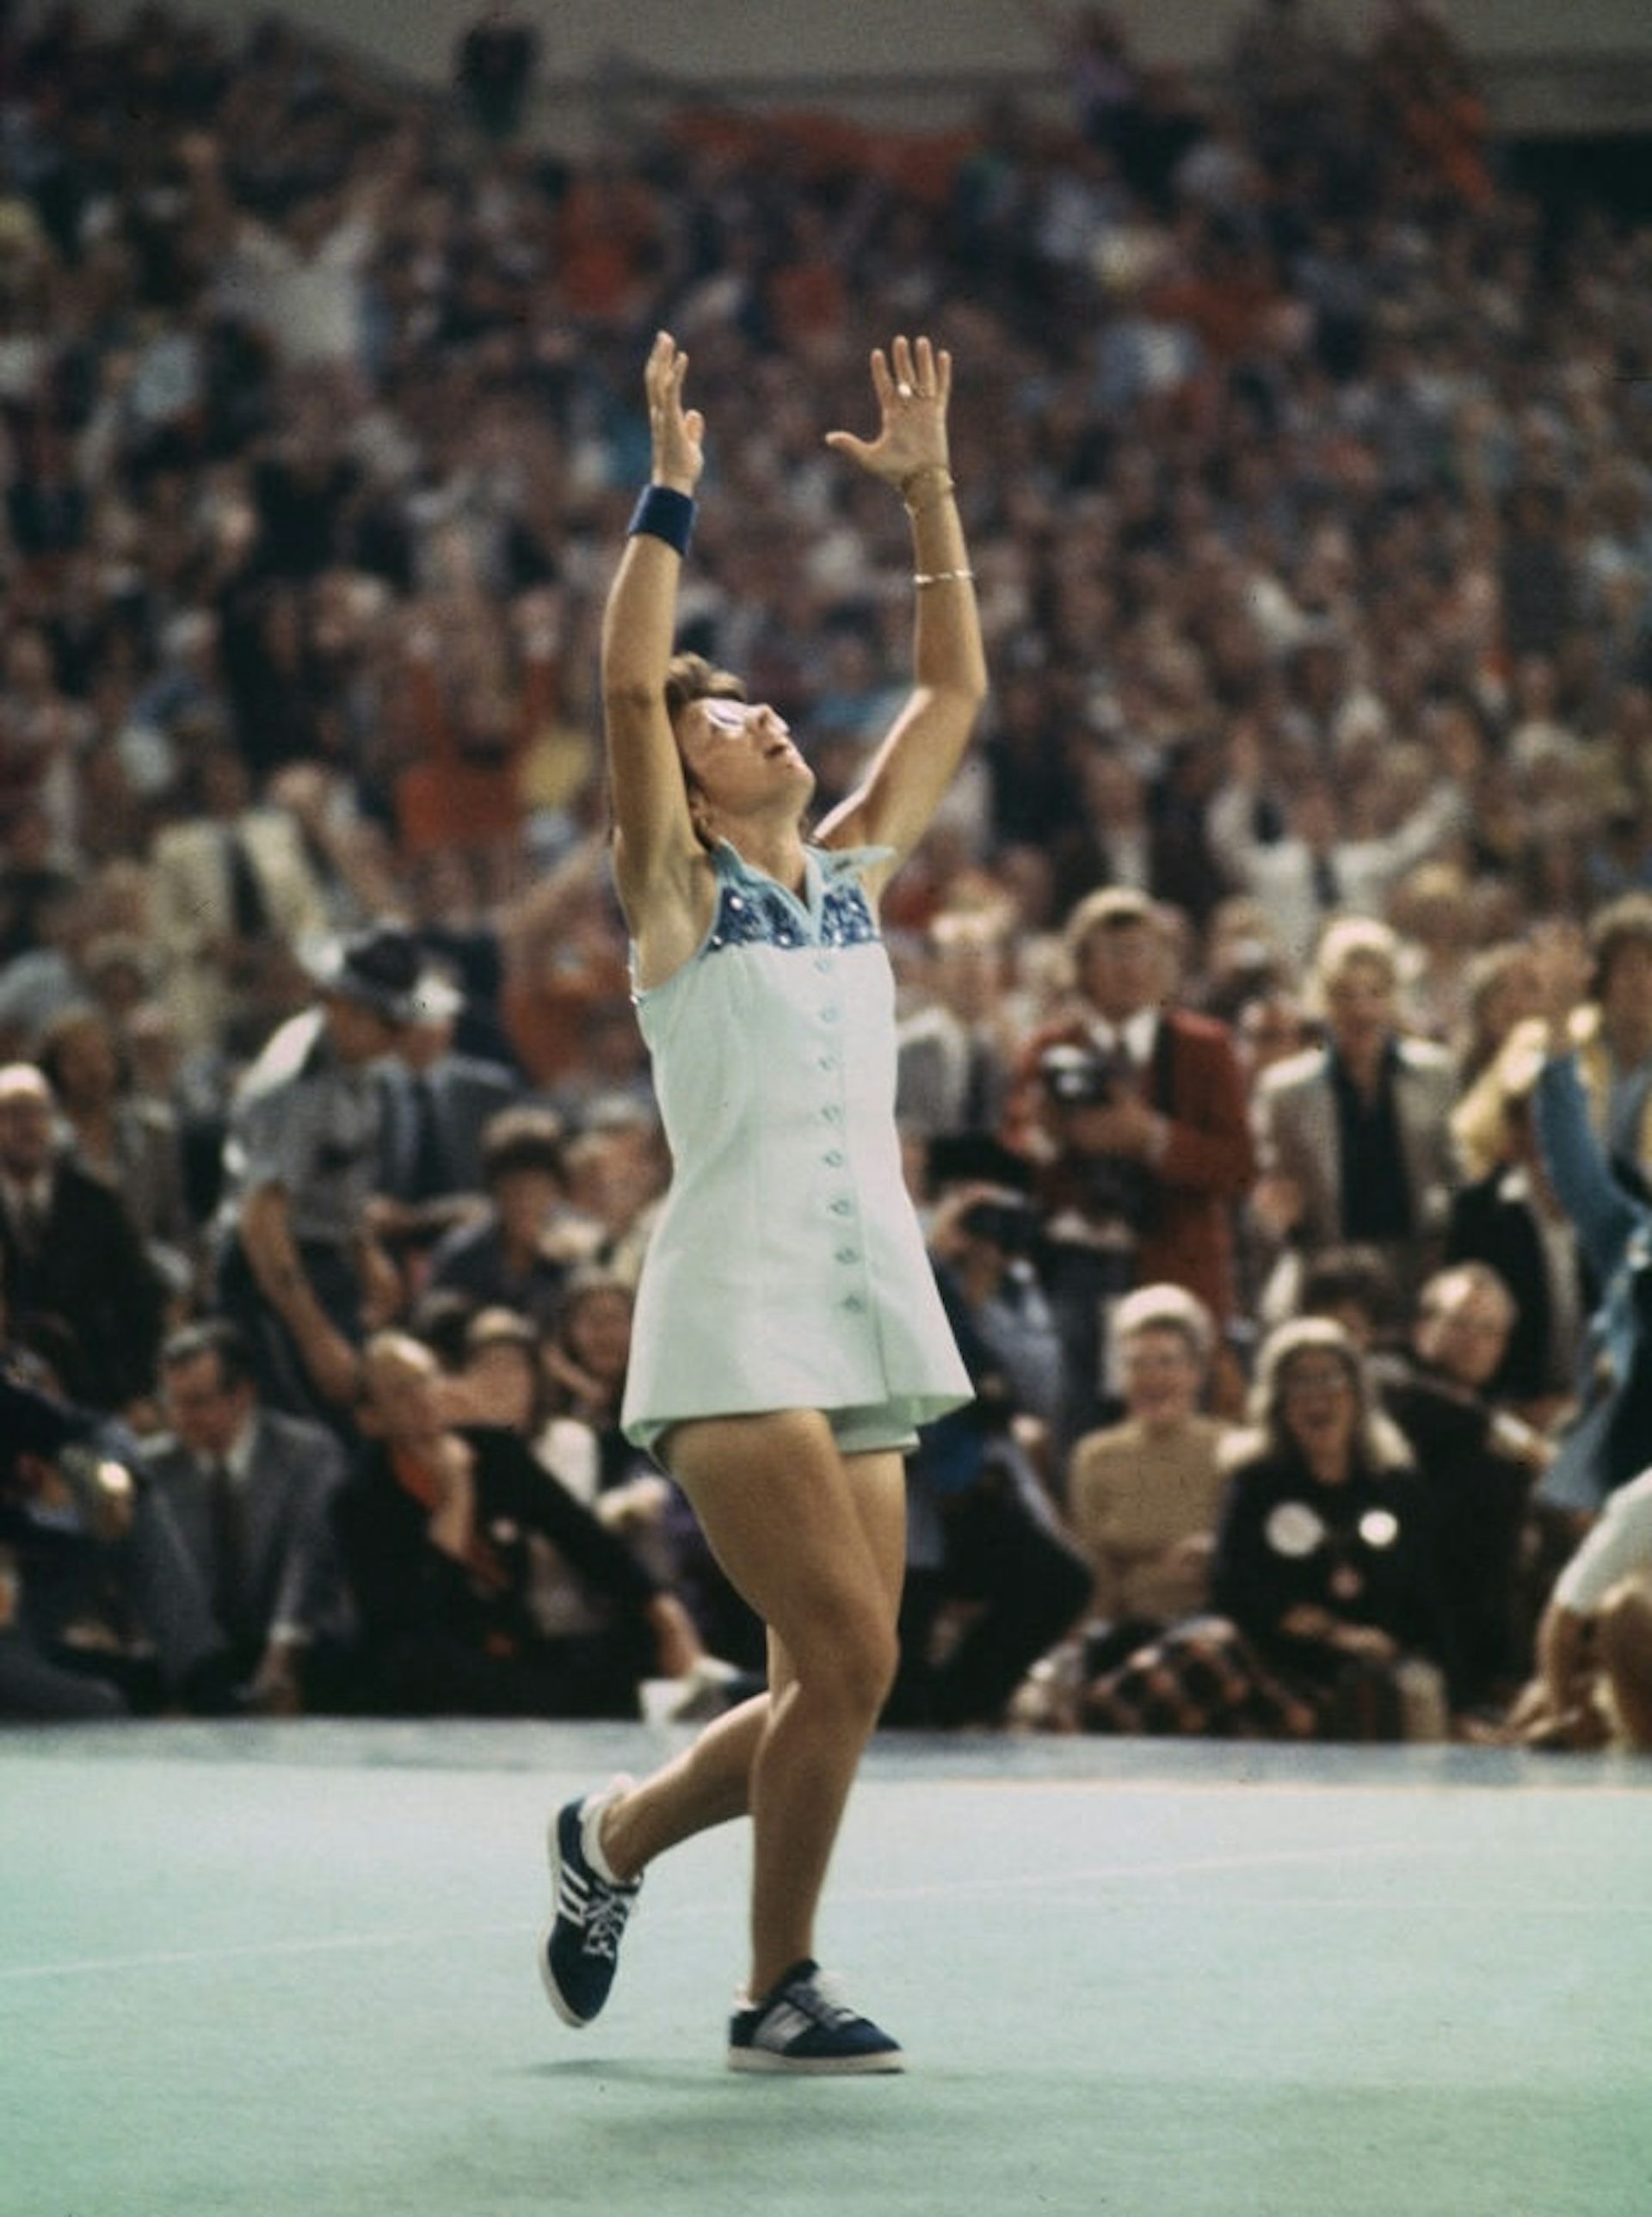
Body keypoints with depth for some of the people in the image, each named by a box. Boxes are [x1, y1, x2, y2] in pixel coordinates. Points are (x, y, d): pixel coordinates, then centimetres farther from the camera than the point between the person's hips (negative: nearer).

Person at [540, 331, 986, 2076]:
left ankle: (614, 1836, 28)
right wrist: (670, 490, -13)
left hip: (867, 1323, 6)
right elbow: (626, 682, -11)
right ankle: (779, 1993, -4)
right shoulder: (676, 887, 2)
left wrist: (928, 491, 15)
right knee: (847, 1656, -16)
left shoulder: (853, 871, 17)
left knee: (828, 1687, 4)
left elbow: (955, 691, 19)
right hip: (734, 1323, -6)